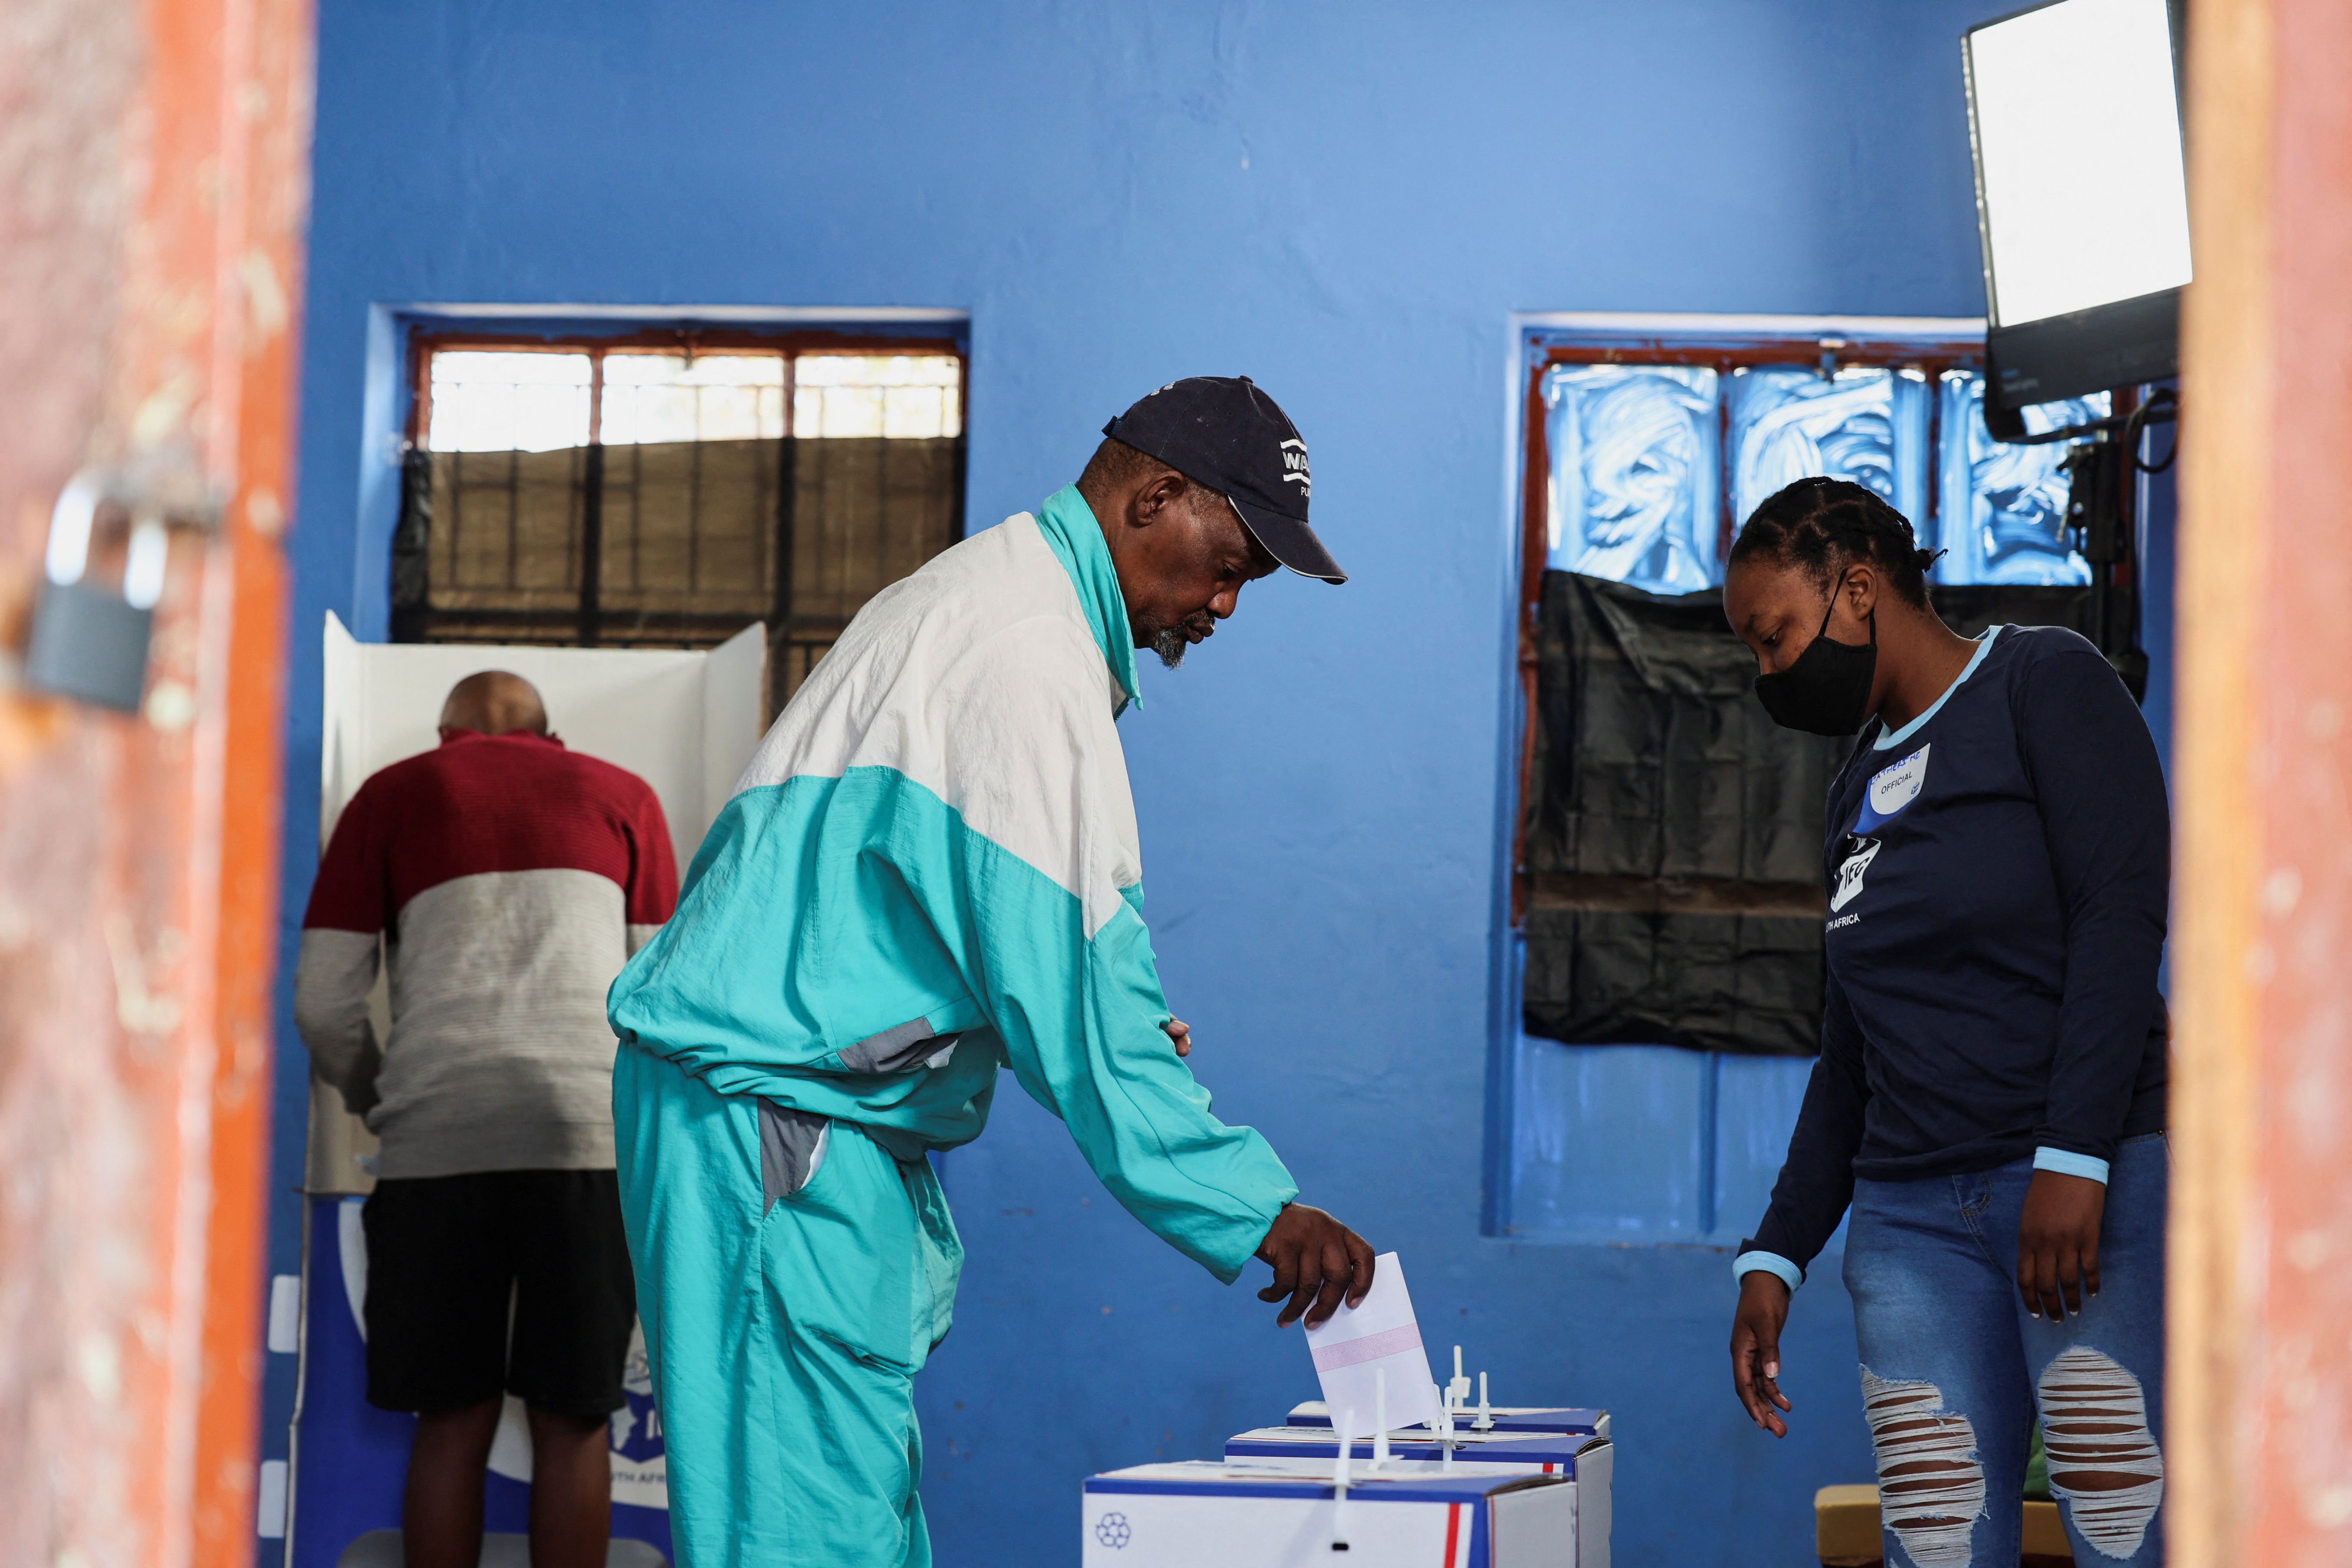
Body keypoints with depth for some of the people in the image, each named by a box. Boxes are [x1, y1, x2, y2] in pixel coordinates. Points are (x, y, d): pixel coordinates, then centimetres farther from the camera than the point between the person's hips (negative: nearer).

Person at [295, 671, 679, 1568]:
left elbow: (323, 1003, 13)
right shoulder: (621, 796, 20)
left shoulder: (392, 796, 18)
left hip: (436, 1138, 0)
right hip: (590, 1132, 0)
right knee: (573, 1423, 4)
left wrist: (371, 1100, 30)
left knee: (453, 1422, 6)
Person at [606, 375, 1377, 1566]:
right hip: (772, 1116, -11)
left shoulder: (985, 598, 19)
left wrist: (1115, 1030, 11)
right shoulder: (1026, 652, -16)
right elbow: (1072, 993, -20)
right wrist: (1259, 1214, -16)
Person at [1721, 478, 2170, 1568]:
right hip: (1911, 1221, 6)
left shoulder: (2043, 683, 1)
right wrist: (1777, 1255, 17)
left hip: (2094, 1186, -6)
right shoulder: (1860, 791, 22)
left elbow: (2122, 913, -10)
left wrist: (2073, 1155, -19)